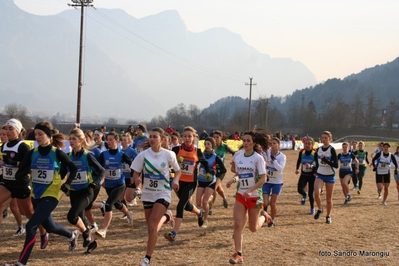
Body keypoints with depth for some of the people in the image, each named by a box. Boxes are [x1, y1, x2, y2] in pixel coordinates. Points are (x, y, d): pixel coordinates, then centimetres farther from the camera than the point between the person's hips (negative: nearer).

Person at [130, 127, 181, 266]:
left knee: (152, 225, -15)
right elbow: (135, 174, -4)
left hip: (163, 193, -3)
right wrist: (136, 179, -27)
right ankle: (166, 217, 47)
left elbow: (178, 170, 5)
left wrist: (175, 180, -16)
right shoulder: (143, 155, -8)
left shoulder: (169, 154, -10)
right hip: (147, 194, 3)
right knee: (151, 226, 12)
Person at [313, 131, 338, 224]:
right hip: (320, 175, 3)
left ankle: (328, 216, 24)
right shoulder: (318, 149, 4)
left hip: (330, 176, -3)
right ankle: (320, 209, 4)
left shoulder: (332, 150, -11)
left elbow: (336, 165, -17)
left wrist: (325, 160, -26)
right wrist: (316, 172, 15)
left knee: (329, 199, 6)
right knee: (316, 193, -22)